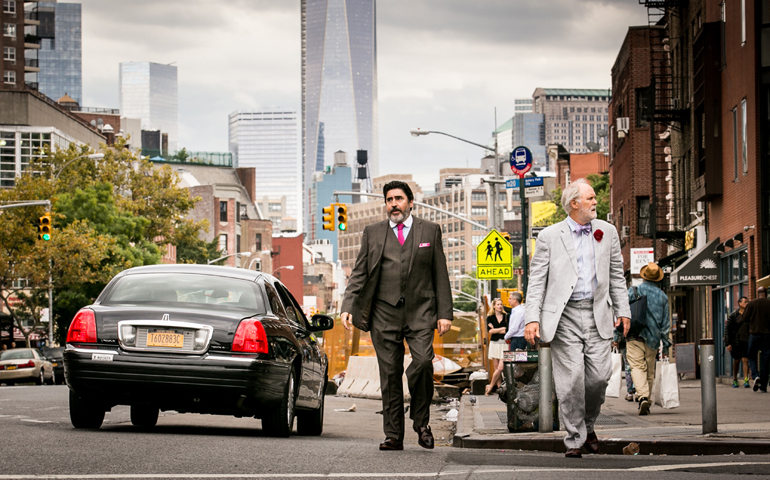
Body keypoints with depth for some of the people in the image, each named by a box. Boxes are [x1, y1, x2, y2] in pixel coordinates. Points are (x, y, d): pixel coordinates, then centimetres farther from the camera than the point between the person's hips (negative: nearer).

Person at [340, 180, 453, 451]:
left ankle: (421, 421, 0)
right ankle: (393, 436, 5)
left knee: (422, 362, -20)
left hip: (420, 311, -1)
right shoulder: (372, 233, 13)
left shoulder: (430, 231, 11)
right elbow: (359, 274, 9)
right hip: (384, 314, 1)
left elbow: (440, 274, 9)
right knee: (390, 374, 0)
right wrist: (347, 307, -4)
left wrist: (445, 313, 2)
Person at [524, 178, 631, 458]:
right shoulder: (549, 236, 2)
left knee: (599, 376, -3)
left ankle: (588, 425, 22)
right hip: (564, 316, -3)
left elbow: (616, 274, 17)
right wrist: (532, 318, -9)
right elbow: (537, 280, 0)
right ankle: (575, 439, 4)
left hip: (597, 314, 3)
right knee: (571, 379, -7)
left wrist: (622, 309, 12)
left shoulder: (607, 232, 11)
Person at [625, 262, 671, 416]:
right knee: (650, 371, 13)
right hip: (653, 339, 3)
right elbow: (665, 323, 9)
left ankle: (642, 397, -27)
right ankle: (647, 398, 20)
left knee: (637, 367, -7)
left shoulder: (633, 291, -1)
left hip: (635, 337, -3)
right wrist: (666, 346, 13)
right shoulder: (662, 296, 7)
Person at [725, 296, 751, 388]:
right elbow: (727, 330, -3)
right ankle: (735, 380, 27)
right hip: (736, 342, -1)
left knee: (745, 360, -11)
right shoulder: (733, 316, -2)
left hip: (746, 341, 1)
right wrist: (728, 343, -10)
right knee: (736, 361, 10)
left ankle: (746, 380, -15)